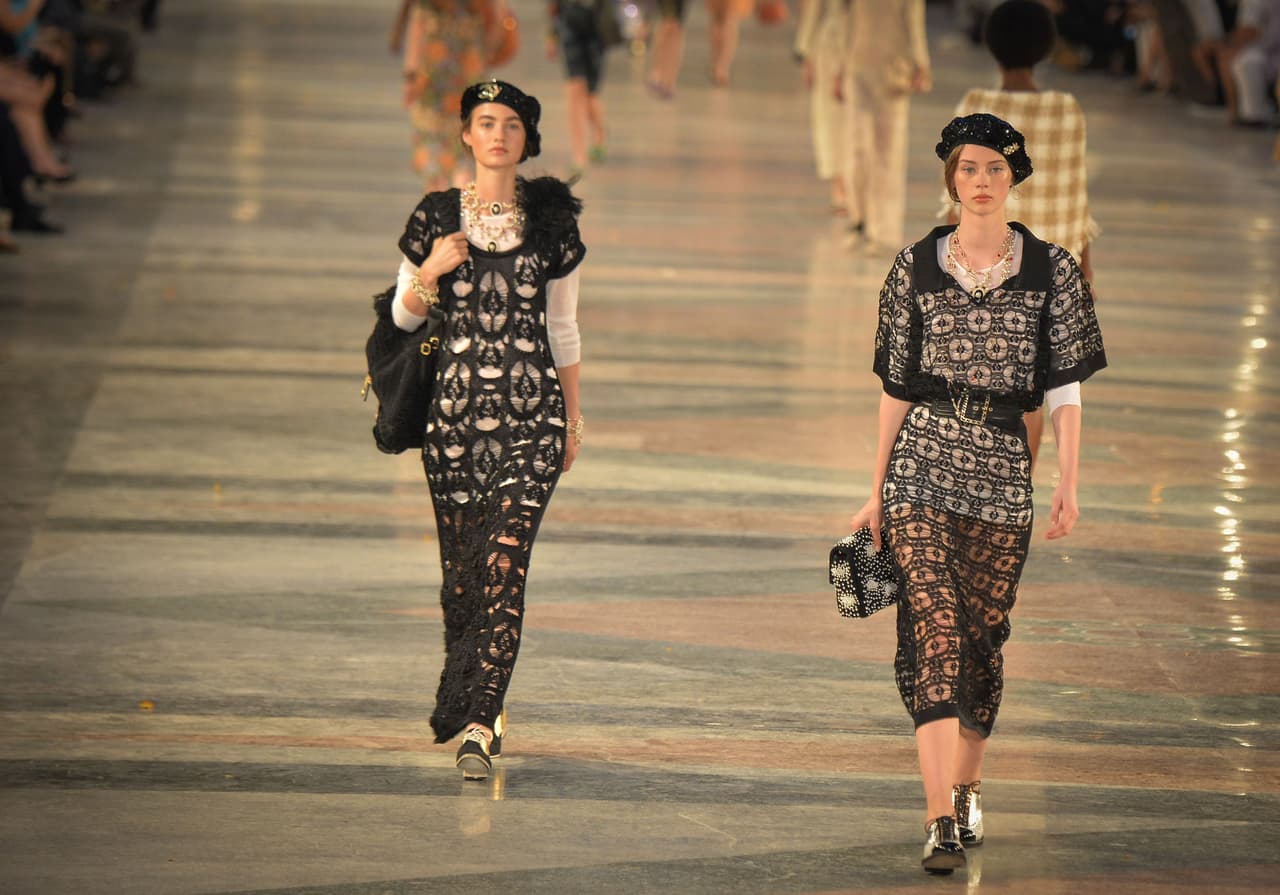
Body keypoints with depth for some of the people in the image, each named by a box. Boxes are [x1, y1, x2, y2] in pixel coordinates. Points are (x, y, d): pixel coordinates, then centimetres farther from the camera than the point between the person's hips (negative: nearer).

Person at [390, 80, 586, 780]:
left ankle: (477, 722, -17)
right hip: (455, 407, 1)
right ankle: (475, 711, 22)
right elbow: (403, 316, 11)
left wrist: (573, 420, 12)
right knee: (461, 564, 4)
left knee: (504, 563, -13)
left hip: (531, 412, -1)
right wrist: (432, 272, -8)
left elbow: (563, 329, 12)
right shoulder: (435, 217, 5)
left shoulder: (551, 220, 6)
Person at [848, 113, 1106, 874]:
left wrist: (1069, 484, -4)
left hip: (1003, 469, 1)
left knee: (982, 634, 7)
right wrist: (878, 490, 8)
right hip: (924, 465, -1)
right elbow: (897, 386, 8)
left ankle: (967, 787, 29)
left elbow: (1066, 385, 3)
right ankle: (942, 819, -16)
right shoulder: (917, 266, 4)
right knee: (933, 628, -11)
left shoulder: (1051, 270, 3)